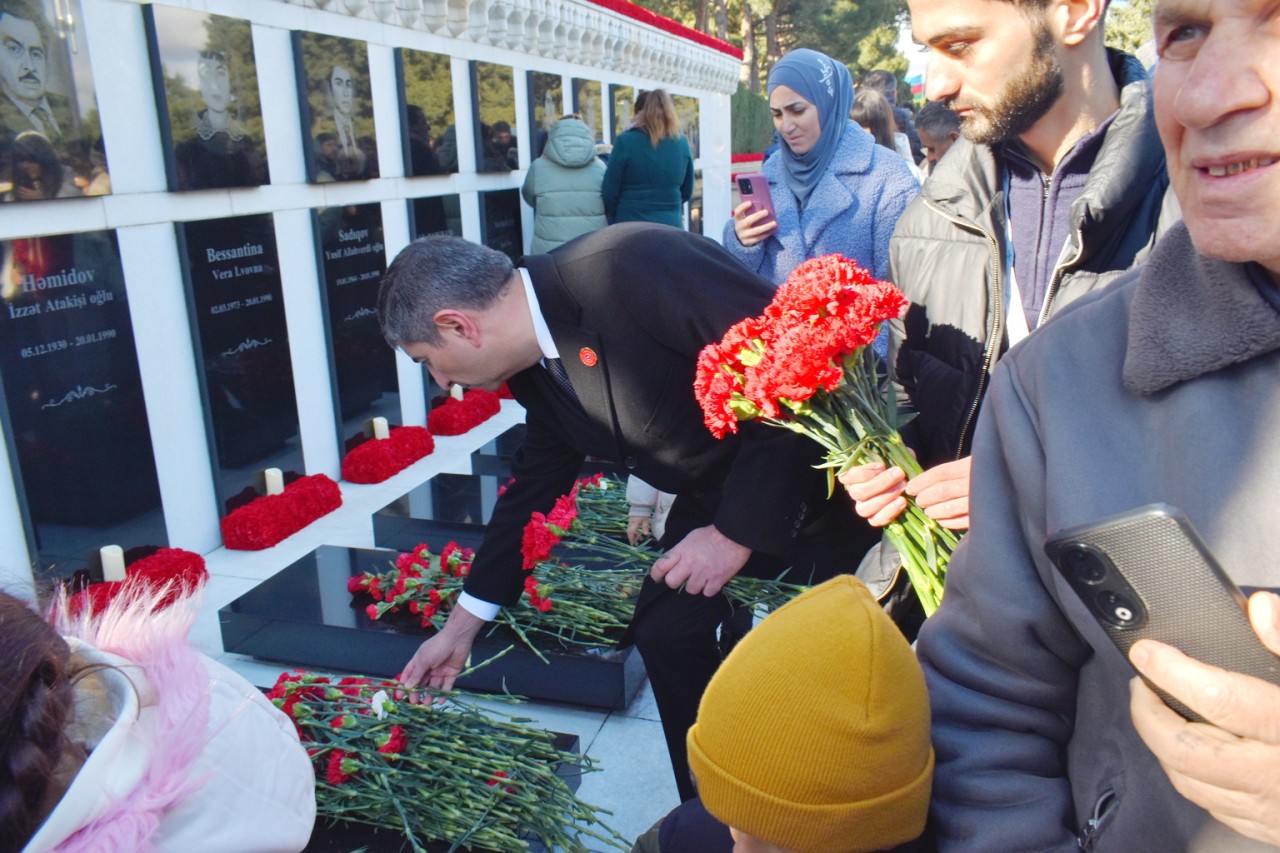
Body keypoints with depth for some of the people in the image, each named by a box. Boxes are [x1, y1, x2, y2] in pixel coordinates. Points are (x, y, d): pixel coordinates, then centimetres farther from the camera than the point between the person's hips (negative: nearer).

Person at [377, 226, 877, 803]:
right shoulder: (537, 363, -3)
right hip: (714, 497, 8)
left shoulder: (636, 266, -30)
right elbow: (533, 484, 10)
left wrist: (737, 531, -25)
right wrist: (460, 628, 16)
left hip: (815, 484, -7)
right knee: (666, 631, 8)